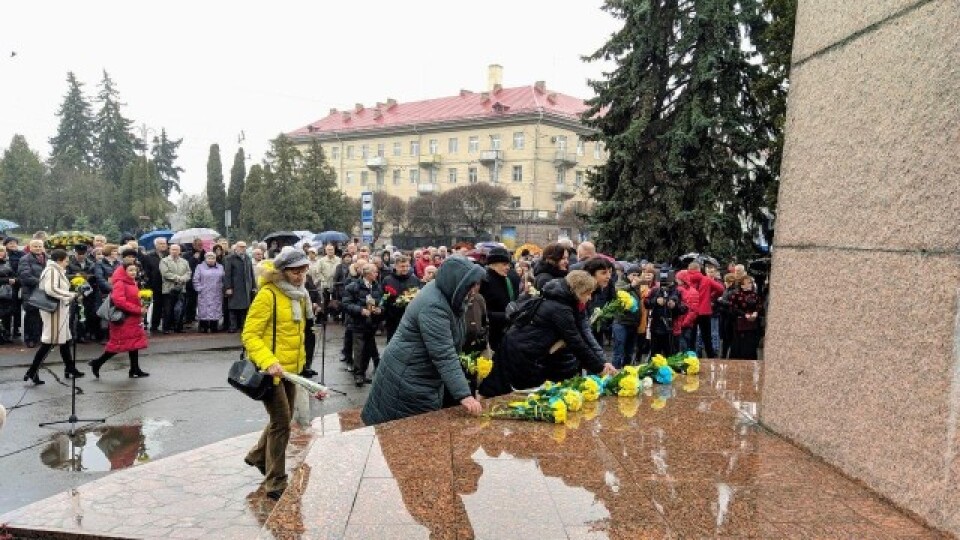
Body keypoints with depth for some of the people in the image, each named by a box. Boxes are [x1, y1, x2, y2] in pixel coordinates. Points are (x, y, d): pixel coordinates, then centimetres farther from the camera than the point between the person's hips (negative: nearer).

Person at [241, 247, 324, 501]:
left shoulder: (299, 295, 9)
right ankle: (276, 484, 8)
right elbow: (250, 335, -19)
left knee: (283, 420, 19)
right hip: (269, 370, -8)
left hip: (290, 369, 8)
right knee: (281, 423, -5)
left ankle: (257, 456, 44)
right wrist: (268, 362, -30)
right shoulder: (268, 295, -17)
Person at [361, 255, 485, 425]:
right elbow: (444, 356, -35)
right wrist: (464, 395, -38)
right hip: (408, 380, -9)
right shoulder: (433, 306, -30)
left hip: (426, 376, 9)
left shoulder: (445, 294, -1)